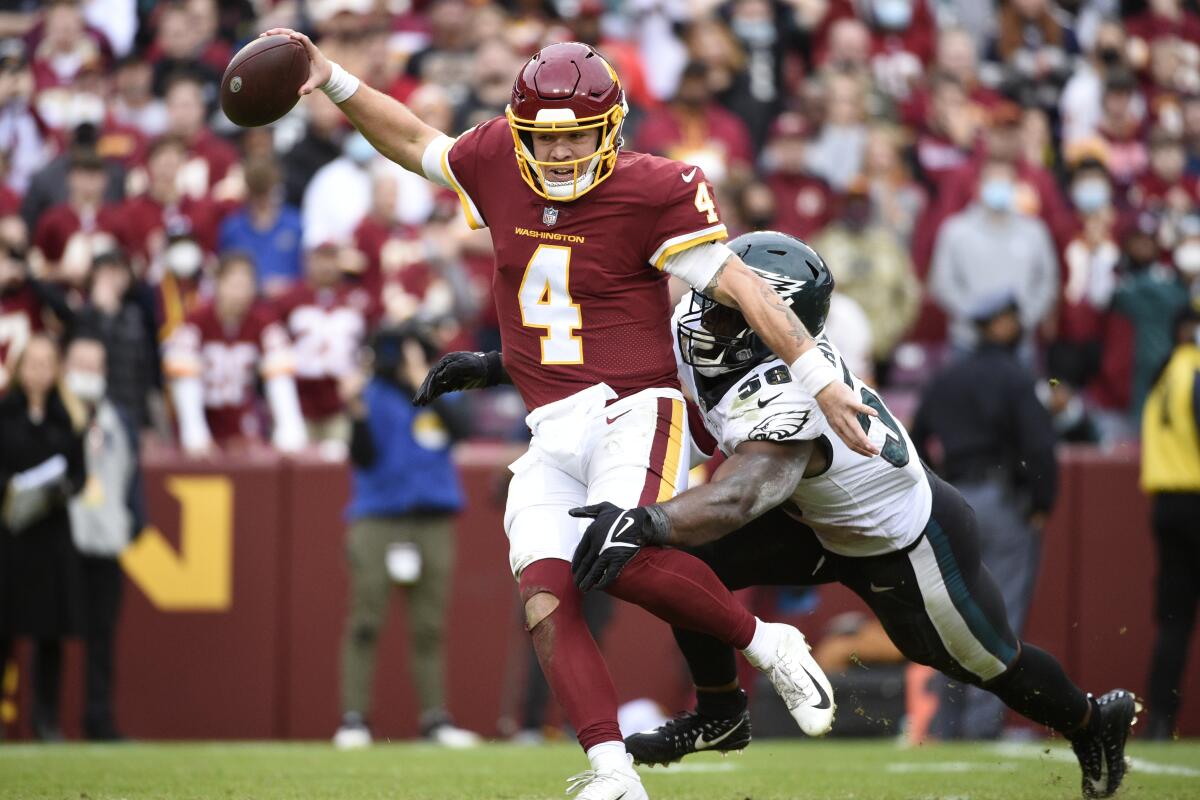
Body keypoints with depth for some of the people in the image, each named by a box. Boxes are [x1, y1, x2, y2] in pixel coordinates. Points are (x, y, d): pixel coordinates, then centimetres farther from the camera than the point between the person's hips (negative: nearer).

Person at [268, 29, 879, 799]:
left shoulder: (650, 191, -8)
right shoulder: (498, 165, 7)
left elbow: (740, 286, -8)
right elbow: (417, 142, 27)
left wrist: (820, 378, -10)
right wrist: (334, 80, 19)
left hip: (631, 411, -6)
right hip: (553, 436, 6)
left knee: (627, 560, -30)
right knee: (546, 592, -13)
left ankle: (768, 646, -7)